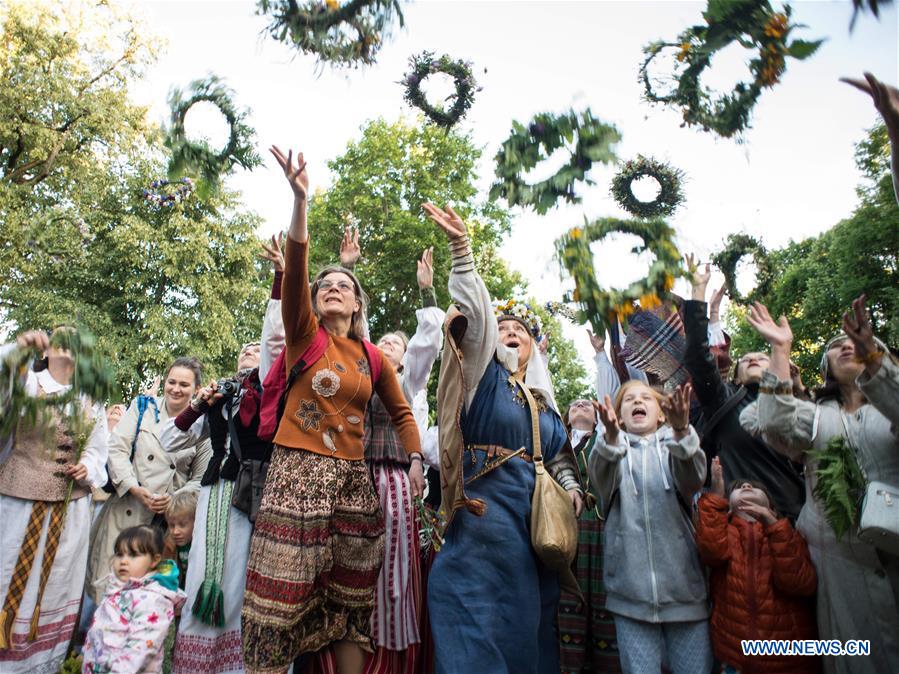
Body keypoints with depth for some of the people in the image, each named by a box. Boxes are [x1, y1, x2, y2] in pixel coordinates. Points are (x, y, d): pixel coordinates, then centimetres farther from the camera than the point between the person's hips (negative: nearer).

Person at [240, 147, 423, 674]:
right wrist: (301, 201, -22)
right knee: (283, 596, -2)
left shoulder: (374, 358, 10)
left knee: (351, 599, 11)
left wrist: (416, 459, 7)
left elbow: (402, 412, 21)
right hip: (299, 471, -3)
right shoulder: (306, 337, 3)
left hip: (353, 477, 4)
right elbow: (295, 271, -12)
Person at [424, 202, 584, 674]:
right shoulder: (484, 376, 2)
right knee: (480, 621, -3)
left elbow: (558, 453, 24)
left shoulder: (543, 397, 17)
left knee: (530, 621, 12)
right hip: (486, 508, -5)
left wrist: (570, 485, 3)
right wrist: (461, 247, -21)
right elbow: (473, 314, -11)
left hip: (537, 515, 6)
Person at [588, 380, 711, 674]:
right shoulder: (613, 449, 8)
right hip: (631, 590, 0)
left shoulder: (673, 446, 8)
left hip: (684, 586, 0)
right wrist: (611, 436, -35)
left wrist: (681, 430, -34)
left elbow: (692, 478, -14)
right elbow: (601, 479, -14)